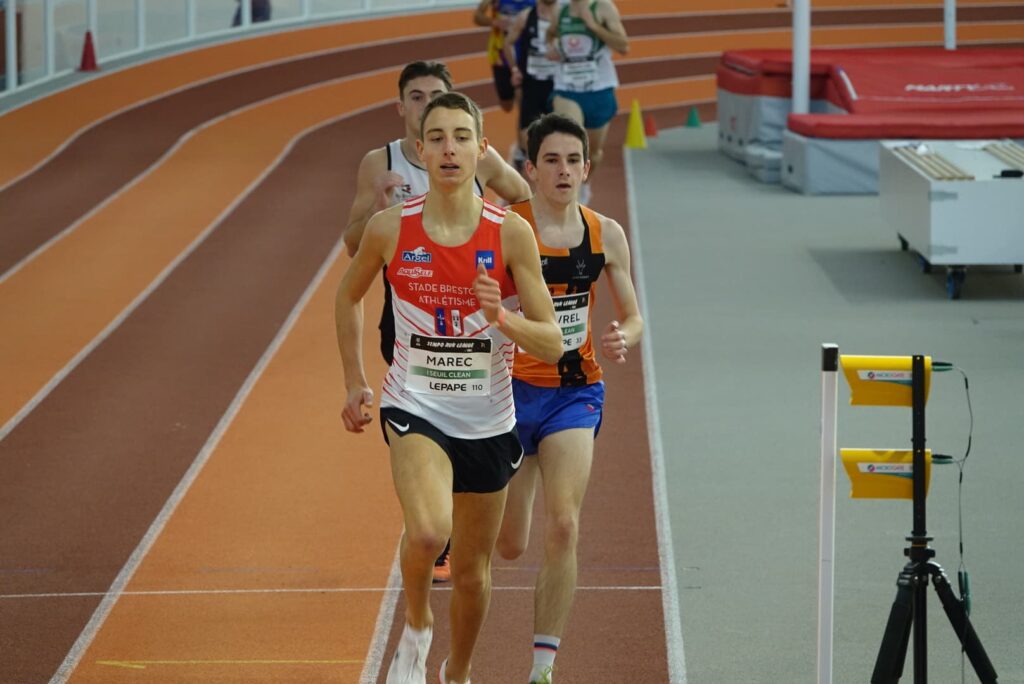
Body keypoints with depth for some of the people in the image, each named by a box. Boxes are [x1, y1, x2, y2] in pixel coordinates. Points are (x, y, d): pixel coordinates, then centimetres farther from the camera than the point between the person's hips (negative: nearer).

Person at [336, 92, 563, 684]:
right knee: (427, 533, -28)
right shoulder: (391, 229, -8)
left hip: (487, 421, 1)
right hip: (415, 409, -1)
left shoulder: (511, 234, -10)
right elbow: (349, 295, 13)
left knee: (472, 572, 13)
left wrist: (502, 318, -28)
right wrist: (355, 382, 12)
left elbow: (553, 344, -9)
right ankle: (417, 625, 3)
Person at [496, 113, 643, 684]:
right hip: (513, 390, -2)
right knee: (509, 545, 6)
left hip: (575, 391, 2)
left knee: (564, 528, -15)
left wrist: (623, 340, -14)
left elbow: (634, 318, 9)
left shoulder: (606, 234, 1)